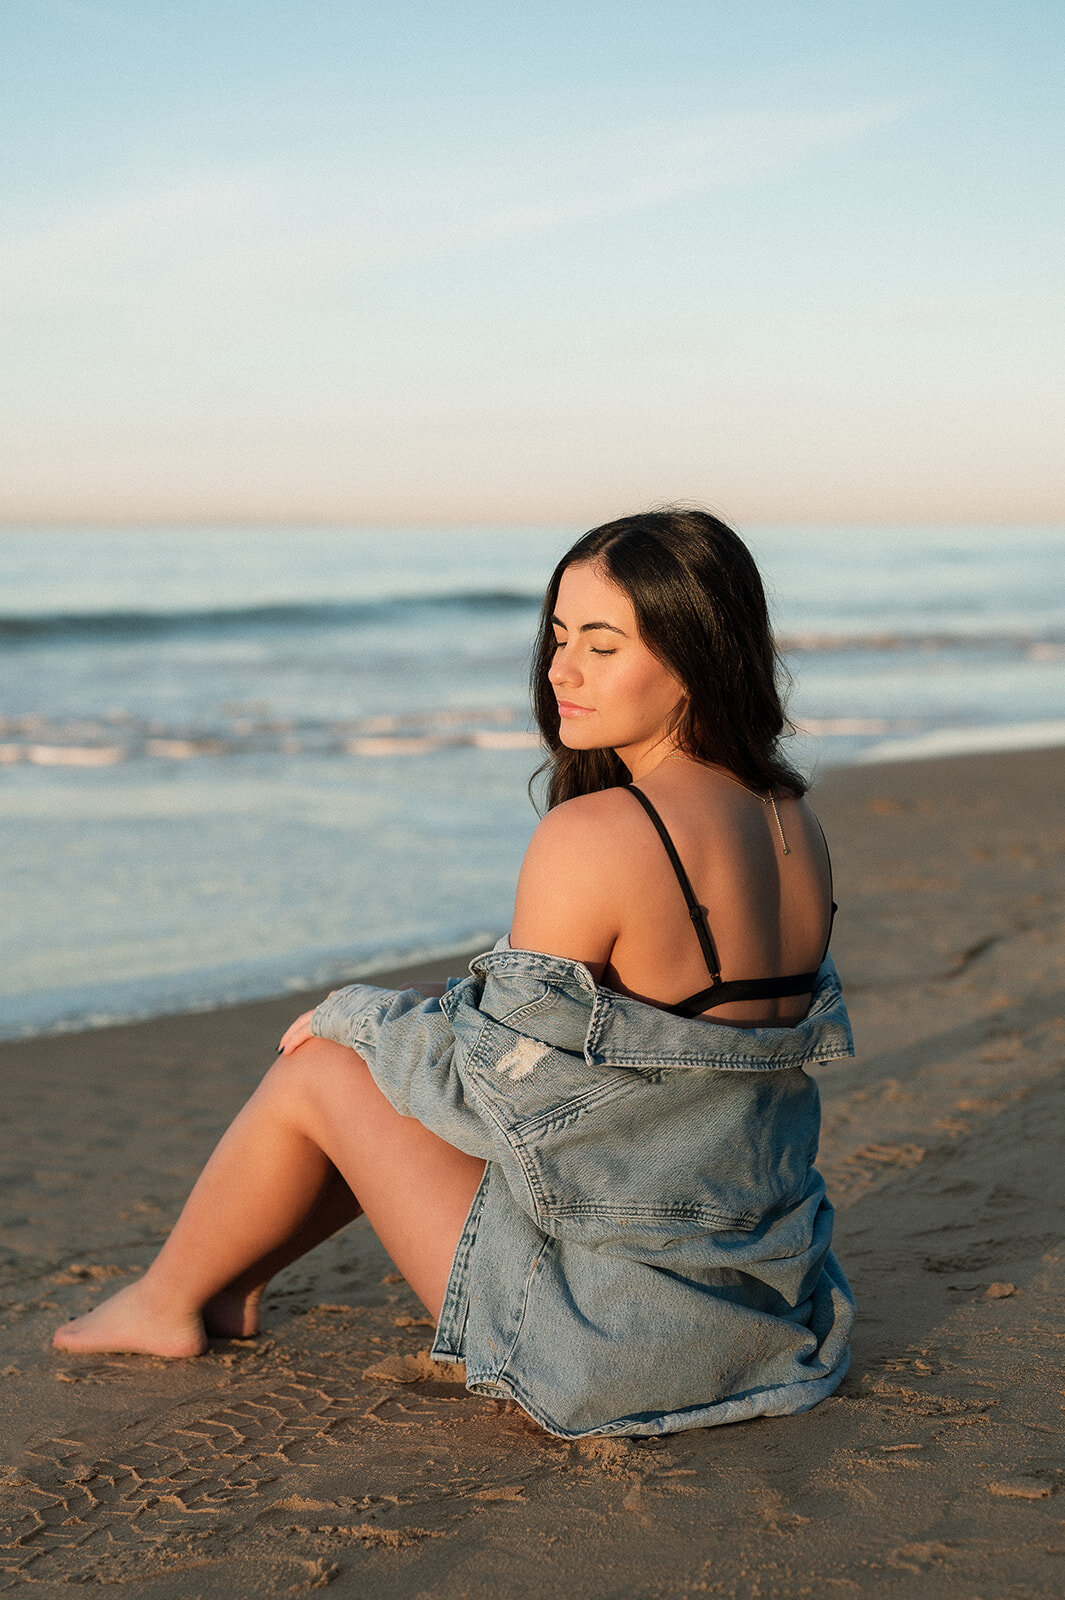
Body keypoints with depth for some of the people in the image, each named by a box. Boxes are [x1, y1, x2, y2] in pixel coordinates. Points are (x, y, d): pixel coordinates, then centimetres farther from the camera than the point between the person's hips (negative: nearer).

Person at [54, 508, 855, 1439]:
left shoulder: (592, 836, -24)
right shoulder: (793, 822, 2)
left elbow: (504, 1083, -16)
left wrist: (357, 1016, 4)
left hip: (613, 1342, -8)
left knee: (322, 1067, 10)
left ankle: (170, 1299, 36)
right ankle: (230, 1280, 46)